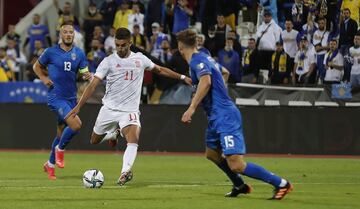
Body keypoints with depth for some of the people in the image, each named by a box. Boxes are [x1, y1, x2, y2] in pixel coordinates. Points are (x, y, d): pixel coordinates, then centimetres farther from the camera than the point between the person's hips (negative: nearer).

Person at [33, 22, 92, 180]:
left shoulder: (79, 54, 5)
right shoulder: (51, 52, -4)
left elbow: (84, 72, 6)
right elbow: (37, 66, 10)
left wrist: (88, 76, -17)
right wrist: (43, 78, -7)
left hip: (71, 98, 5)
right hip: (56, 97, -5)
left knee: (61, 132, 14)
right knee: (76, 124, -23)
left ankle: (50, 164, 31)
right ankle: (60, 149, 2)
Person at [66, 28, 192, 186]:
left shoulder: (140, 59, 5)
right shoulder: (109, 61, -3)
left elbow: (160, 70, 23)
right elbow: (93, 84, -9)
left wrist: (182, 77, 21)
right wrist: (79, 106, -18)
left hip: (129, 110, -1)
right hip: (109, 108, 1)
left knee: (133, 140, -27)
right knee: (94, 141, 11)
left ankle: (125, 172, -36)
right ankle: (113, 134, 41)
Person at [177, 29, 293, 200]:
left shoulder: (197, 60, -12)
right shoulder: (206, 58, 16)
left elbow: (206, 81, -31)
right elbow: (223, 71, 36)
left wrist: (192, 108, -31)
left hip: (224, 116, -10)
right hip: (217, 117, 10)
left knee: (236, 165, -15)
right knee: (212, 153, 26)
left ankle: (280, 184, -12)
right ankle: (240, 186, 37)